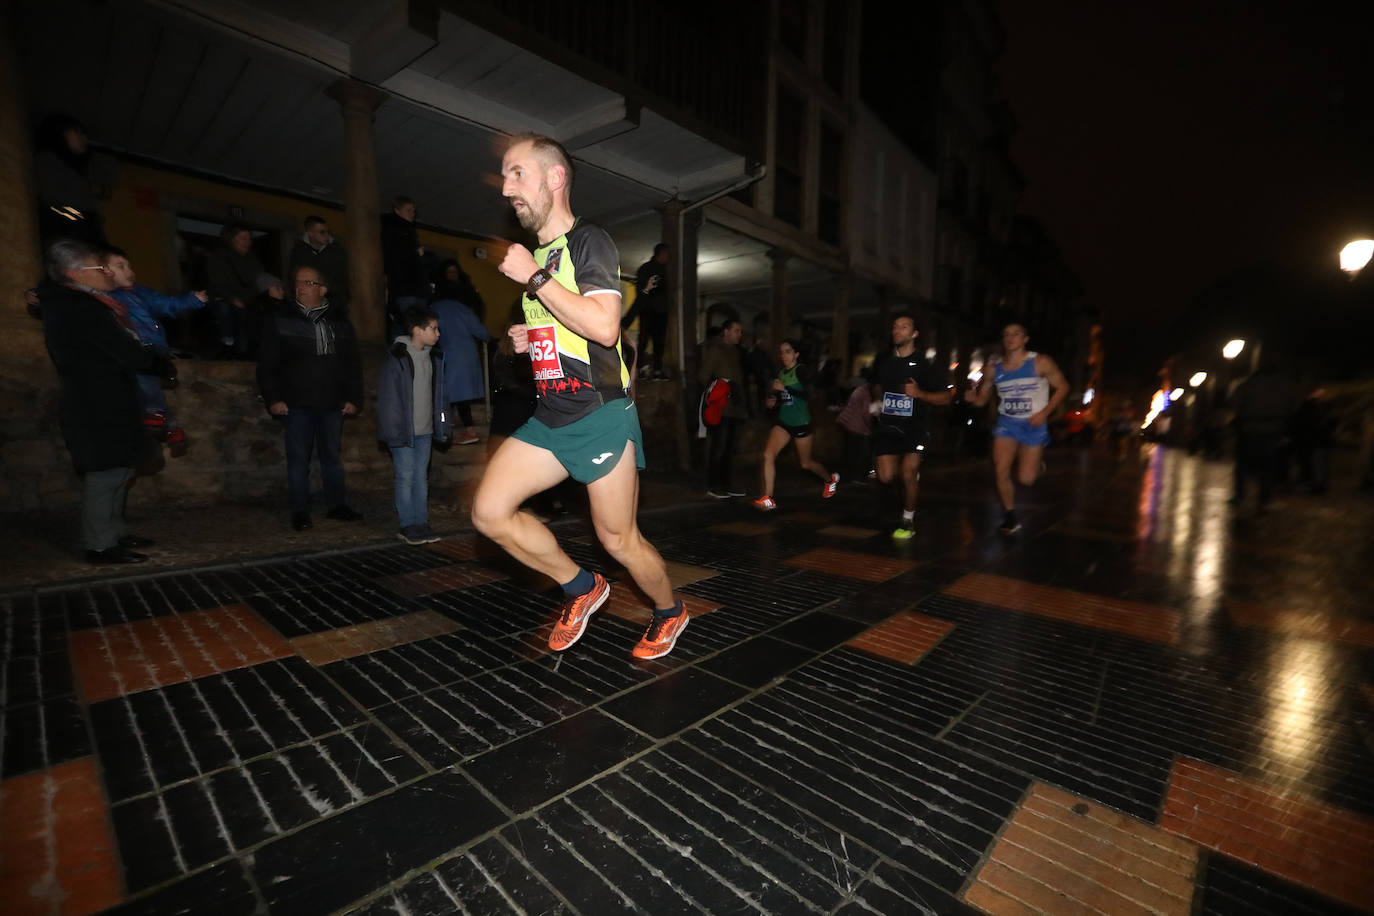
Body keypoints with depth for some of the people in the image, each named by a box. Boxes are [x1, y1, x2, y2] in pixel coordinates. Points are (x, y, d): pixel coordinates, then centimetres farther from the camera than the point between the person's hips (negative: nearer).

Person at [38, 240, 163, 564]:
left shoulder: (63, 305, 13)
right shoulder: (84, 310, -18)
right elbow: (133, 355, -19)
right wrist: (158, 361, -1)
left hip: (95, 406, 10)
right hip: (100, 411, -10)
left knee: (116, 472, 17)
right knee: (105, 476, -3)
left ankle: (114, 533, 28)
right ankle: (101, 546, 6)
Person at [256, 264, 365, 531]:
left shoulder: (340, 324, 10)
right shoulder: (279, 321, 3)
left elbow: (353, 365, 10)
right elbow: (267, 364, 1)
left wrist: (353, 398, 3)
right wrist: (273, 399, -7)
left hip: (332, 404, 2)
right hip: (296, 404, -2)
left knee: (332, 456, 10)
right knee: (298, 458, 2)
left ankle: (337, 505, 18)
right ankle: (299, 512, 10)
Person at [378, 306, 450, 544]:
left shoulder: (434, 357, 9)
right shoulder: (396, 358, -11)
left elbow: (439, 393, 13)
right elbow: (388, 397, -12)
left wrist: (442, 426, 9)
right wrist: (395, 430, -15)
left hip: (425, 430, 6)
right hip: (404, 430, -6)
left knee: (421, 477, 10)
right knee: (406, 476, 1)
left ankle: (421, 523, 18)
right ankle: (408, 526, 10)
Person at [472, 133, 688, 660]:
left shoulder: (589, 241, -6)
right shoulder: (533, 256, 19)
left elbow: (603, 328, -23)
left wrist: (536, 278, -16)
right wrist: (528, 340, 11)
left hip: (600, 416, -8)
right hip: (550, 418, 8)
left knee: (619, 540, 2)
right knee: (489, 512, -3)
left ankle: (670, 612, 31)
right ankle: (581, 588, 16)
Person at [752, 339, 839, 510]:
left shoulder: (801, 370, -10)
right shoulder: (780, 373, 9)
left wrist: (785, 389, -25)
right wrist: (771, 402, 1)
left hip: (801, 423, -5)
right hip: (782, 422, 5)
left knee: (806, 463, 11)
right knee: (768, 455, -15)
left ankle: (831, 479, 42)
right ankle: (768, 499, -12)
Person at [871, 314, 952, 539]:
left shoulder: (924, 365, -5)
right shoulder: (882, 362, 7)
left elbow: (945, 397, -5)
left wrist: (919, 393, -20)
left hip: (915, 427, -3)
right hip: (888, 425, 3)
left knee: (908, 475, -11)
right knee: (886, 478, -7)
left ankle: (908, 521, 12)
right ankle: (911, 475, 30)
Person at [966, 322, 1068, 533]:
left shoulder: (1040, 362, -6)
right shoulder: (994, 368, 2)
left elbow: (1062, 387, 0)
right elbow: (981, 400, 8)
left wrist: (1044, 413, -12)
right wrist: (972, 397, -17)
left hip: (1033, 425, -2)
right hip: (1006, 423, 3)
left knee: (1025, 479, -5)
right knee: (1000, 471, -10)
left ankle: (1037, 460, 33)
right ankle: (1010, 517, 9)